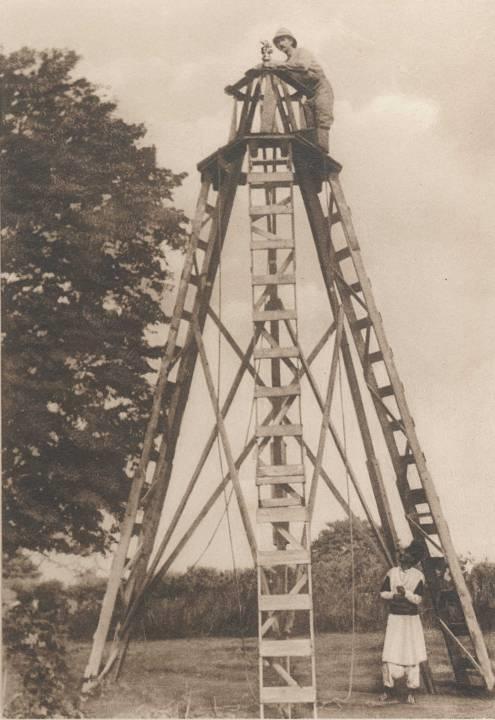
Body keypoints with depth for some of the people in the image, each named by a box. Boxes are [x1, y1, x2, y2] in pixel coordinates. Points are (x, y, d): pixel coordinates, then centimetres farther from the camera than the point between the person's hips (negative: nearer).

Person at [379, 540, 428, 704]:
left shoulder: (418, 576, -6)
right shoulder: (392, 572, 2)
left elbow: (418, 599, -10)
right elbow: (382, 592, 5)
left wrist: (406, 593, -28)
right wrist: (394, 595, -14)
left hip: (411, 619, -1)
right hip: (394, 617, 1)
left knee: (411, 654, 0)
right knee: (389, 655, -4)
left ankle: (411, 692, 12)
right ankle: (387, 690, 10)